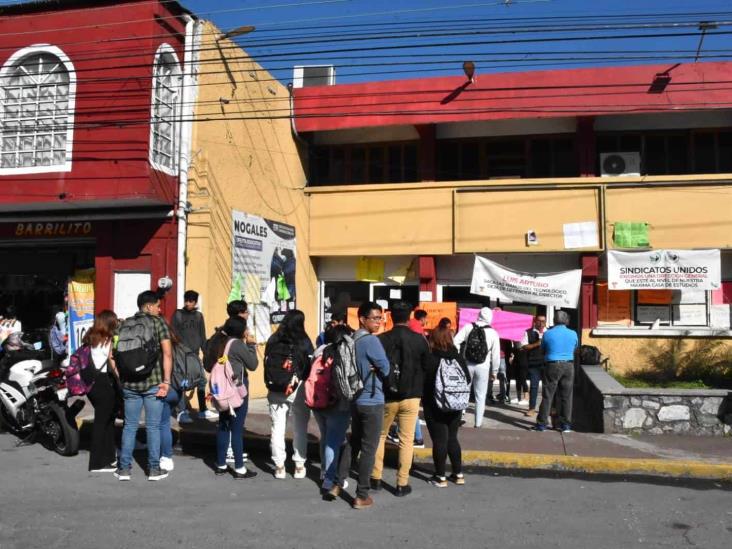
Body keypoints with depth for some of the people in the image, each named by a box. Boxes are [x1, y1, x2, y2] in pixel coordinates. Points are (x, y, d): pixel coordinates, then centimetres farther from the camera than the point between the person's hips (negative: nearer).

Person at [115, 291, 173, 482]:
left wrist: (121, 376, 15)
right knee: (153, 426, 5)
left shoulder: (125, 324, 8)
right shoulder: (158, 322, -4)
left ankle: (125, 468, 16)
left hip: (129, 384, 3)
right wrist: (166, 381, -10)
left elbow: (116, 354, 7)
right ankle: (154, 469, 11)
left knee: (130, 426, 12)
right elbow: (167, 353, -12)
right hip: (153, 383, -3)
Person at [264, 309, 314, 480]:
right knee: (300, 428, 9)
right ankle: (299, 465, 12)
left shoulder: (273, 341, -1)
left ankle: (279, 466, 12)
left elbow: (266, 364, 2)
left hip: (275, 390, 2)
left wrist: (271, 386, 10)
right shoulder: (304, 342, -9)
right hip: (298, 390, -2)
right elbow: (311, 367, -8)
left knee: (277, 427, 9)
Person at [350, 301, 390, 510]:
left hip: (355, 400, 8)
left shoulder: (352, 339, 6)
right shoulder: (371, 340, -18)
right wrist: (375, 369, 5)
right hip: (372, 401, -8)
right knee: (369, 449, 1)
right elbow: (386, 369, -15)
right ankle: (362, 496, 6)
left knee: (353, 443, 20)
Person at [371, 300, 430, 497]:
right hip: (411, 396, -1)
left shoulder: (381, 339, -8)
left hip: (386, 396, 1)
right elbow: (426, 367, 1)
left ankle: (376, 477, 23)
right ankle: (402, 484, 8)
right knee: (406, 440, 6)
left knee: (380, 436, 18)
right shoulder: (419, 340, -7)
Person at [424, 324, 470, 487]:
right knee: (452, 438, 16)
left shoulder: (430, 359, -14)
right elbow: (467, 379, 8)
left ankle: (441, 477, 7)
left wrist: (424, 399, 4)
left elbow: (422, 381, -14)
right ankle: (458, 474, 20)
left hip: (435, 406, -5)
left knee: (439, 440, 1)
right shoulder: (458, 358, 2)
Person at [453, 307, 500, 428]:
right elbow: (496, 355, 0)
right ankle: (478, 422, 13)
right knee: (480, 395, 10)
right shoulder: (493, 333, -2)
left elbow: (455, 342, -8)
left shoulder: (468, 327, -2)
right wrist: (494, 371, 9)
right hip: (483, 367, -1)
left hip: (467, 364, 1)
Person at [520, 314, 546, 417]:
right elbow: (524, 346, -5)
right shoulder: (528, 333, 3)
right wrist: (536, 344, -17)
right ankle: (532, 408, 11)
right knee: (533, 385, 3)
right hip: (533, 363, -1)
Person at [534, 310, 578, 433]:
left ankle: (542, 424, 6)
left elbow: (542, 350, 6)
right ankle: (566, 425, 12)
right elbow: (575, 349, 15)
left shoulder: (548, 333, -6)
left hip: (552, 366, -2)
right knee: (566, 396, 8)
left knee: (547, 396, 3)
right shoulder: (573, 334, 0)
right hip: (568, 366, 2)